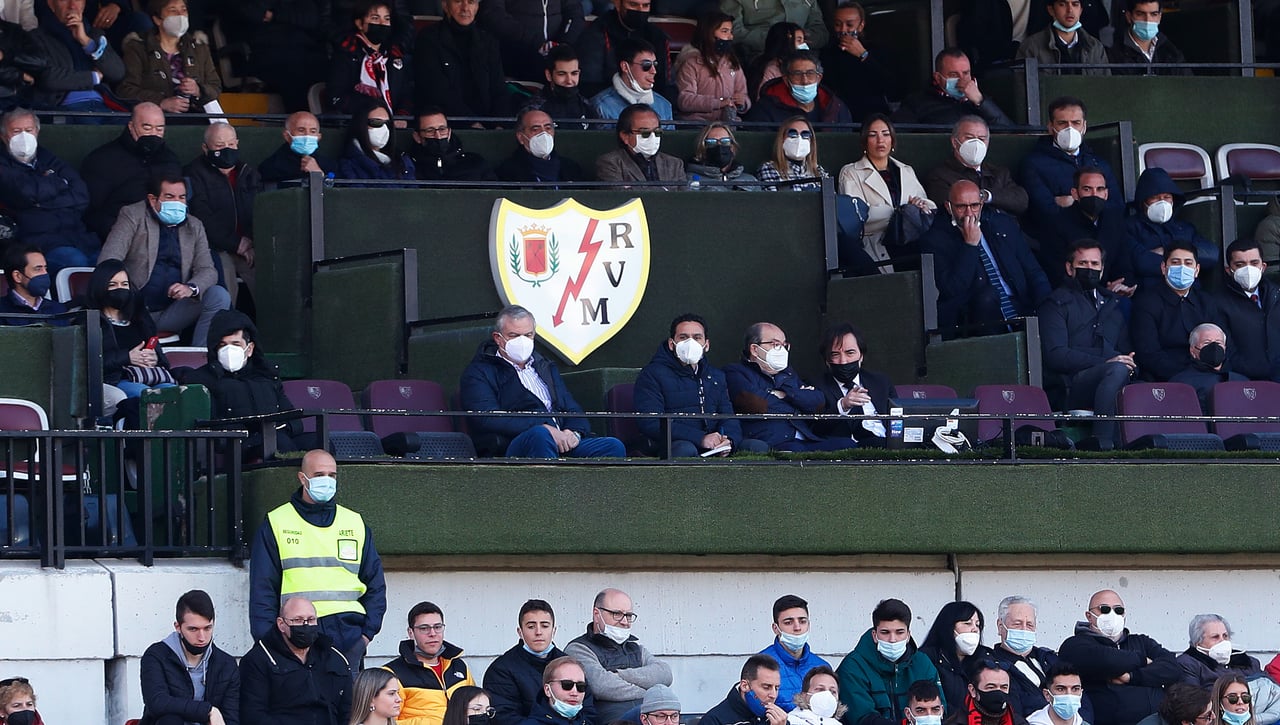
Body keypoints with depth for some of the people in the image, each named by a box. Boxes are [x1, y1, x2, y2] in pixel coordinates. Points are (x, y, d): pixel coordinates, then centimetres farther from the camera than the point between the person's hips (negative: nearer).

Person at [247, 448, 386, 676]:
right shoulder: (276, 523, 8)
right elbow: (262, 589, 5)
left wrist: (368, 631, 4)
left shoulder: (355, 524, 16)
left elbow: (375, 584, 18)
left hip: (348, 639, 2)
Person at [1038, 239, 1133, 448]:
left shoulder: (1111, 304, 30)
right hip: (1067, 388, -5)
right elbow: (1055, 356, -5)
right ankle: (1102, 443, -43)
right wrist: (1105, 362, -15)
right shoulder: (1057, 303, 9)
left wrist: (1130, 364, -3)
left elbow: (1126, 350, 26)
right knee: (1117, 370, -35)